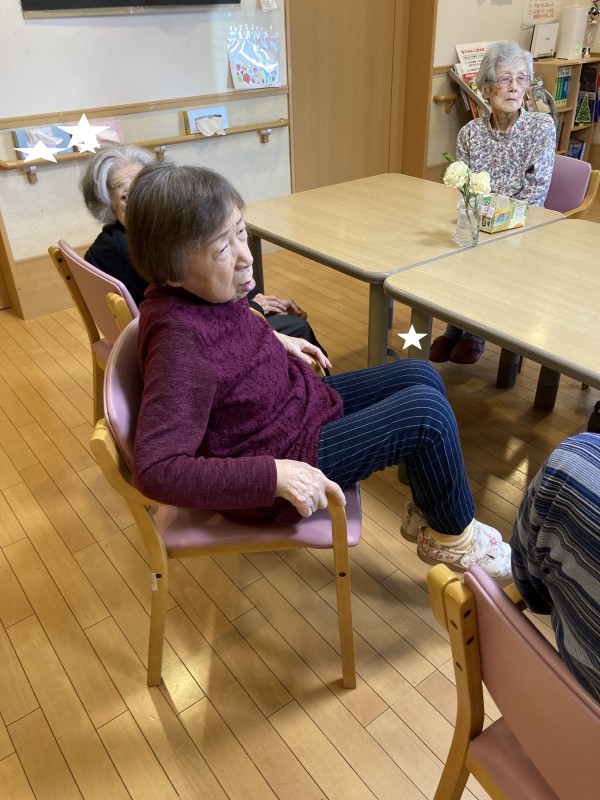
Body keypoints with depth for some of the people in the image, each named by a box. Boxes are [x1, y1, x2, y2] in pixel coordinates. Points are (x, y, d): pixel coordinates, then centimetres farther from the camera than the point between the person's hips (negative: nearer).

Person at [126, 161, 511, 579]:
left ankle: (427, 512, 23)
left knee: (420, 375, 8)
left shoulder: (201, 291, -7)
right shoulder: (180, 341, -34)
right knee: (427, 410, -14)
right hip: (282, 454, -9)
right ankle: (454, 536, 13)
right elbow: (156, 471, -38)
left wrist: (272, 339, 6)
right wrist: (274, 476, -38)